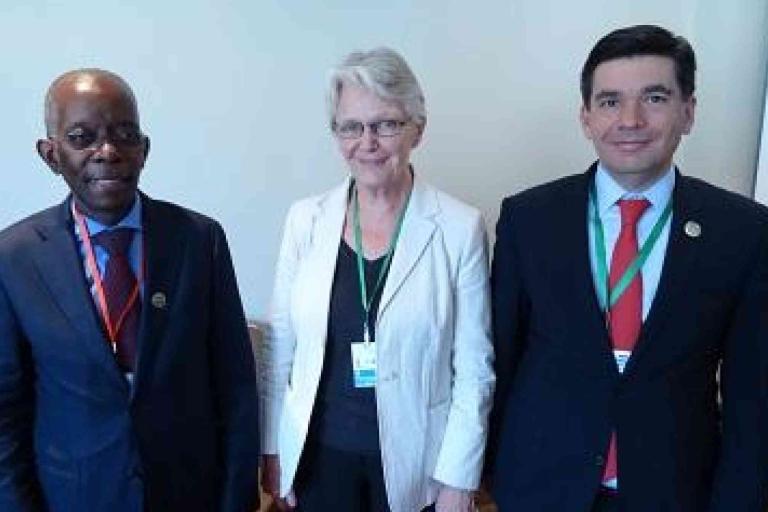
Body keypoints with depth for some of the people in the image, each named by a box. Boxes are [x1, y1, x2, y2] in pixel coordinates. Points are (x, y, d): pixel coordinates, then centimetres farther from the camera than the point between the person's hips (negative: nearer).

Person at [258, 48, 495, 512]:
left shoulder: (460, 227, -11)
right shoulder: (305, 220, -3)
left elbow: (474, 368, -8)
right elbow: (280, 347, 2)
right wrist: (273, 450, 3)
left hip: (412, 458, -1)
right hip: (318, 454, 2)